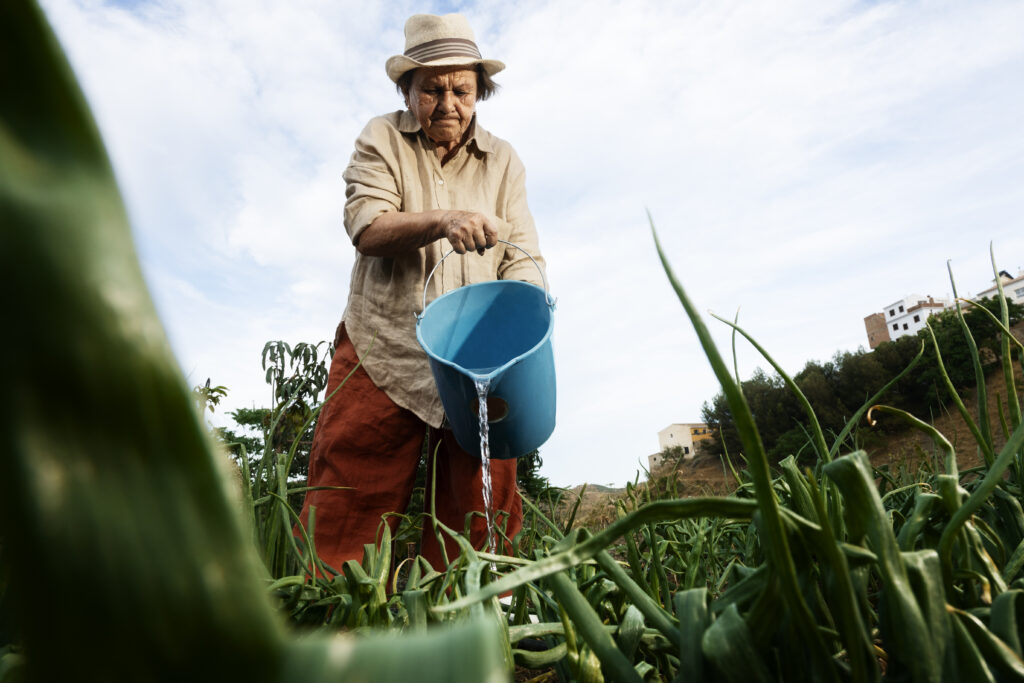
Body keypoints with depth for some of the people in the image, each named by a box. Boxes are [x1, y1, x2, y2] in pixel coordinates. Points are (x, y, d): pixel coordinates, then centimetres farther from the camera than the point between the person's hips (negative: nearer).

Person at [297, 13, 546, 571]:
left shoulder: (503, 160, 13)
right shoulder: (381, 139, 8)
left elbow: (522, 256, 6)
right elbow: (366, 227, -8)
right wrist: (444, 221, -27)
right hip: (382, 353, -1)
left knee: (479, 519, 2)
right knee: (346, 513, -3)